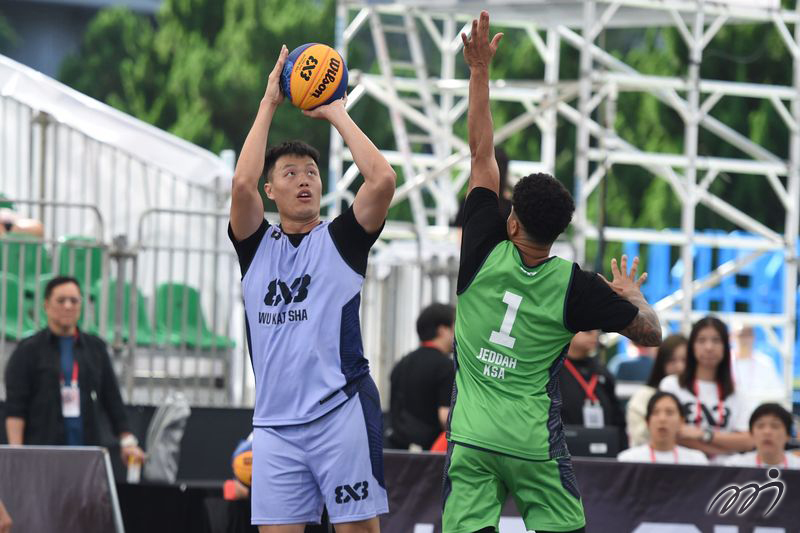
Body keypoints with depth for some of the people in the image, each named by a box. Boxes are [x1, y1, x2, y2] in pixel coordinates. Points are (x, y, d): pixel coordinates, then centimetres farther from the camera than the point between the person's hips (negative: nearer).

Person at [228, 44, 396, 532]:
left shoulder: (342, 240, 8)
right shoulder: (256, 246, 13)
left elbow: (382, 179, -7)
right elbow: (243, 183, -5)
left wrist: (337, 113, 2)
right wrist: (269, 104, 1)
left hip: (341, 413, -2)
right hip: (276, 422, 2)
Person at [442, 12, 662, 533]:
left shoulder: (485, 252, -4)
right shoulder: (575, 285, -7)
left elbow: (482, 155, 5)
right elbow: (651, 333, 3)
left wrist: (480, 71, 11)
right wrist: (631, 292, 25)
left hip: (470, 440, 1)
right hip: (535, 446, -1)